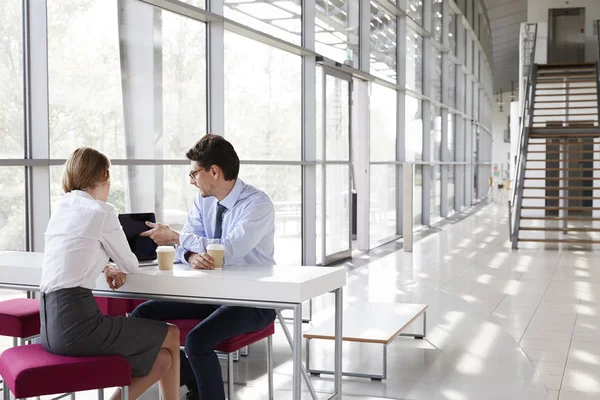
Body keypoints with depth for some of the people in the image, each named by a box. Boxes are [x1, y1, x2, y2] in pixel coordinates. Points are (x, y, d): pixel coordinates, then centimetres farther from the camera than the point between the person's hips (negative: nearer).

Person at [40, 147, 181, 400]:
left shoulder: (61, 207, 15)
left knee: (162, 360, 16)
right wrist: (118, 266, 25)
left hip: (51, 324, 8)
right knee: (171, 336, 10)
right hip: (77, 321, -8)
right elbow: (130, 266, 2)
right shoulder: (101, 211, -6)